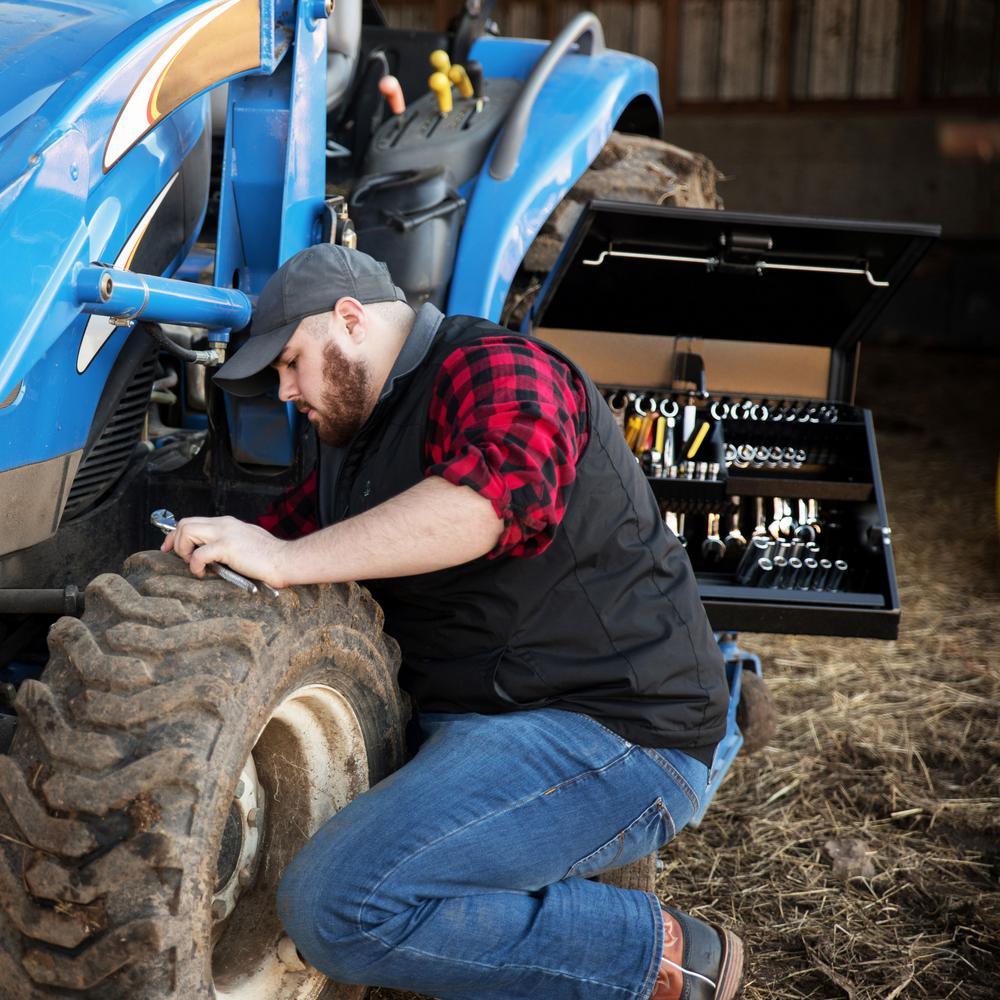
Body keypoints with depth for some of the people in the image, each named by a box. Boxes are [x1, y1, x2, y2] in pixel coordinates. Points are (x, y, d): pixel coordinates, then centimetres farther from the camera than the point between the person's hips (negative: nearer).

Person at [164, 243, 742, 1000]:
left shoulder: (493, 369, -12)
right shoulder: (354, 446, 20)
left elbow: (505, 488, -33)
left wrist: (286, 558, -33)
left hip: (613, 736, -10)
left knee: (335, 904, -24)